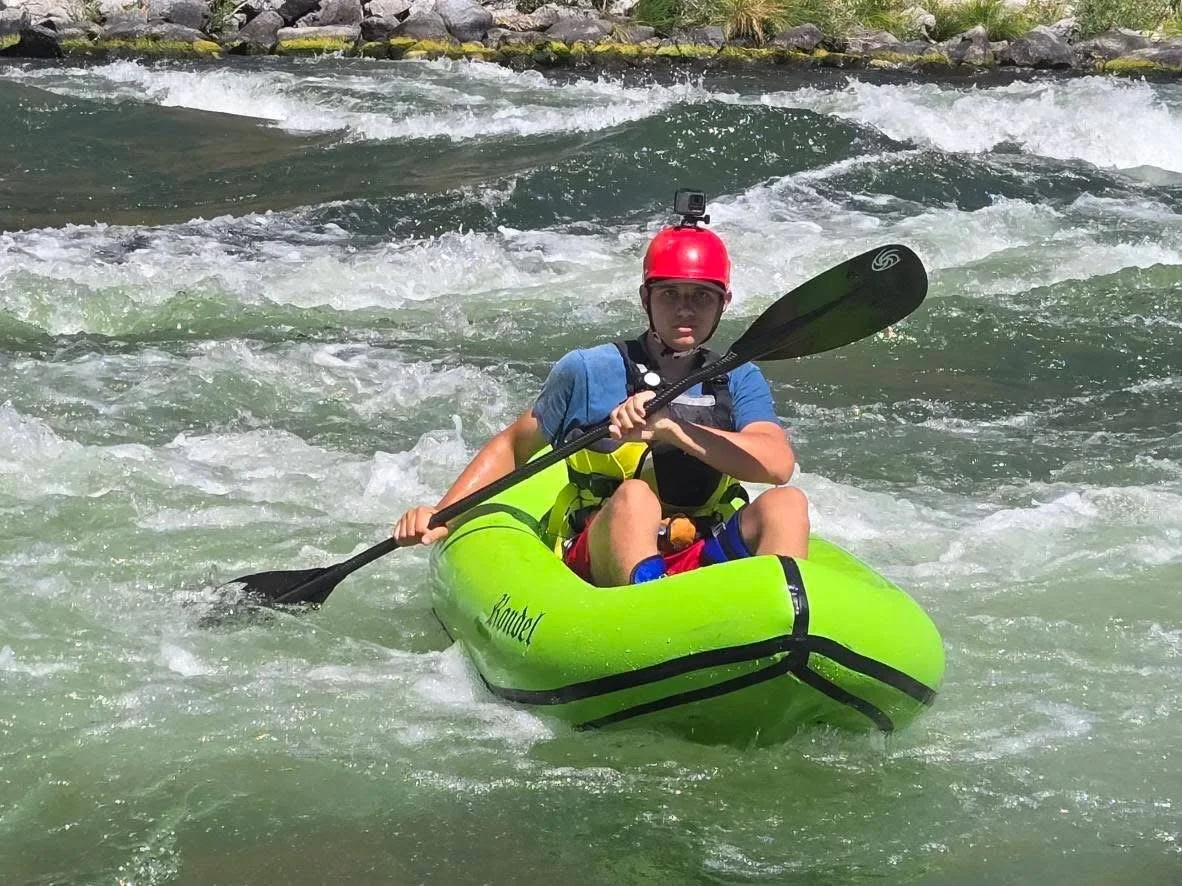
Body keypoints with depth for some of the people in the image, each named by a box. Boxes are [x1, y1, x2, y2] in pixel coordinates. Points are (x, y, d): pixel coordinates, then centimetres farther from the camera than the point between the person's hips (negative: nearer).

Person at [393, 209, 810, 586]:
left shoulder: (739, 382, 10)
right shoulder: (588, 371, 5)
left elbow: (779, 464, -10)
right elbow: (512, 445, 16)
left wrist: (671, 428, -22)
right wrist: (441, 515, 3)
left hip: (708, 563, 2)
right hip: (603, 558, -2)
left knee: (785, 502, -25)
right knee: (633, 495, -34)